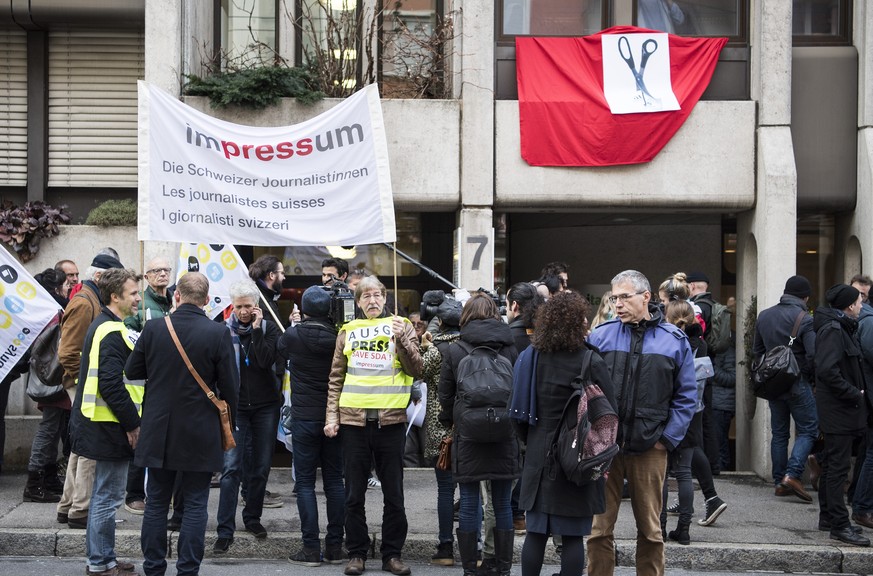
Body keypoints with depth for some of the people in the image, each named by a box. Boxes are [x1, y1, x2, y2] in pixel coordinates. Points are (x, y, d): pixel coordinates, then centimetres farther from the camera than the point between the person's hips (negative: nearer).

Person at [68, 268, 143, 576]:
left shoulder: (103, 327, 14)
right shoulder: (113, 333, -18)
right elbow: (111, 385, -25)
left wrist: (130, 420, 18)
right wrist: (132, 423, -18)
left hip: (101, 424, 11)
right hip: (110, 426, -11)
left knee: (104, 494, 17)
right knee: (108, 496, -2)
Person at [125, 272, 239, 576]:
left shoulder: (153, 329, -7)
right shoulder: (218, 333, -12)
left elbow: (132, 371, 4)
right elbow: (230, 386, -8)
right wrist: (228, 425, 7)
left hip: (159, 433, 2)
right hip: (201, 434, -2)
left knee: (156, 502, 13)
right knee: (195, 504, 6)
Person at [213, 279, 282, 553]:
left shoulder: (268, 328, -1)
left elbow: (267, 361, -17)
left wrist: (256, 330, -18)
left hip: (265, 406, 1)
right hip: (235, 406, -1)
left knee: (261, 466, 9)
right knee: (231, 467, -9)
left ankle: (253, 518, 26)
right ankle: (225, 530, -9)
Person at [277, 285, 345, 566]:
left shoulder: (292, 336, -8)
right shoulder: (338, 337, -6)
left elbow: (279, 350, 14)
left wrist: (294, 324, 24)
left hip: (304, 417, -2)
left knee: (305, 482, 2)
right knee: (334, 481, 8)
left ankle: (311, 547, 0)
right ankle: (335, 546, 11)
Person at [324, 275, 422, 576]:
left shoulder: (401, 326, 6)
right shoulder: (348, 331, 10)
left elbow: (416, 370, -2)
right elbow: (336, 378, 9)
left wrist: (400, 340, -15)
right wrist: (331, 416, 2)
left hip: (390, 418, -1)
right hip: (354, 418, 1)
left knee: (393, 492, 5)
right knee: (354, 493, 6)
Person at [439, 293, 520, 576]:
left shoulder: (454, 351, -5)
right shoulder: (511, 348, -2)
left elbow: (445, 397, 1)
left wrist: (451, 425, 19)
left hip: (467, 436, -1)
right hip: (504, 436, 1)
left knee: (469, 504, 6)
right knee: (502, 504, 9)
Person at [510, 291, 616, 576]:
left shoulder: (530, 358, 4)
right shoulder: (590, 362, -11)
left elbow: (518, 408, 11)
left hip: (539, 456, 4)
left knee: (536, 532, 9)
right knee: (573, 535, 1)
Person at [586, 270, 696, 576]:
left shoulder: (674, 340, 2)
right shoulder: (600, 336, 2)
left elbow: (686, 396, 5)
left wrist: (668, 439, -2)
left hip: (650, 449, 0)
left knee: (650, 529, 10)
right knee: (599, 528, 3)